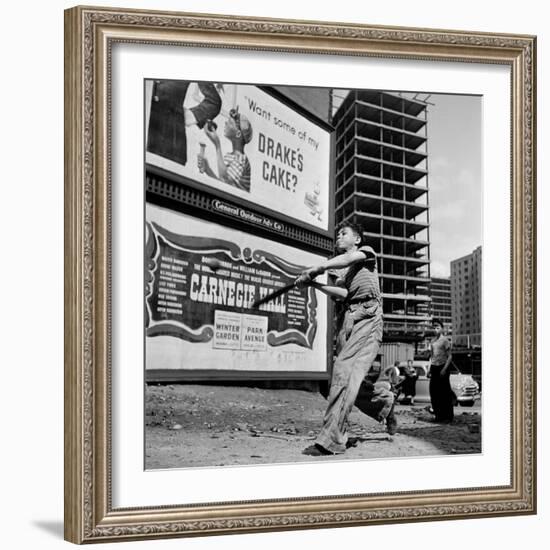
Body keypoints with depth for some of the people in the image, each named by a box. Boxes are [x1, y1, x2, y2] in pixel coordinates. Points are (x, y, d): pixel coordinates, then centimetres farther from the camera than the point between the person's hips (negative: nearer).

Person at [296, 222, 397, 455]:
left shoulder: (366, 252, 16)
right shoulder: (338, 270, 29)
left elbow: (350, 258, -9)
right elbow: (342, 293, 7)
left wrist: (318, 268, -18)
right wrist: (314, 283, -7)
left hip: (367, 316, -7)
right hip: (346, 320, 7)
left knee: (345, 370, -22)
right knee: (351, 380, 0)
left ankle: (332, 439, -29)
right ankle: (384, 400, 29)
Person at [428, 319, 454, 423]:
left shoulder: (445, 341, -5)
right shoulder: (433, 341, 14)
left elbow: (450, 356, -8)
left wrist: (444, 369, -16)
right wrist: (429, 369, 12)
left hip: (442, 367, -6)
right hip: (434, 368, 6)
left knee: (445, 393, -4)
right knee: (434, 393, 5)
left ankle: (448, 417, 1)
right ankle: (438, 415, 14)